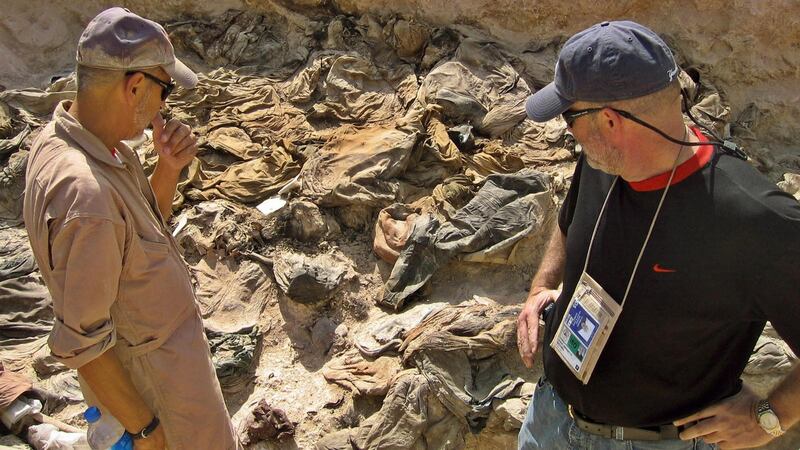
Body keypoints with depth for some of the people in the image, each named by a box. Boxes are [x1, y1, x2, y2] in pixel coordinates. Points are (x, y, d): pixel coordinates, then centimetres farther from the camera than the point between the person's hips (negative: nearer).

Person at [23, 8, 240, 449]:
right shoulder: (86, 196, -36)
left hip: (164, 342, 9)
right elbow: (81, 344, -28)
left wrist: (168, 170, -12)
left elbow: (147, 225, 7)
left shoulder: (62, 135, -6)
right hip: (155, 376, -9)